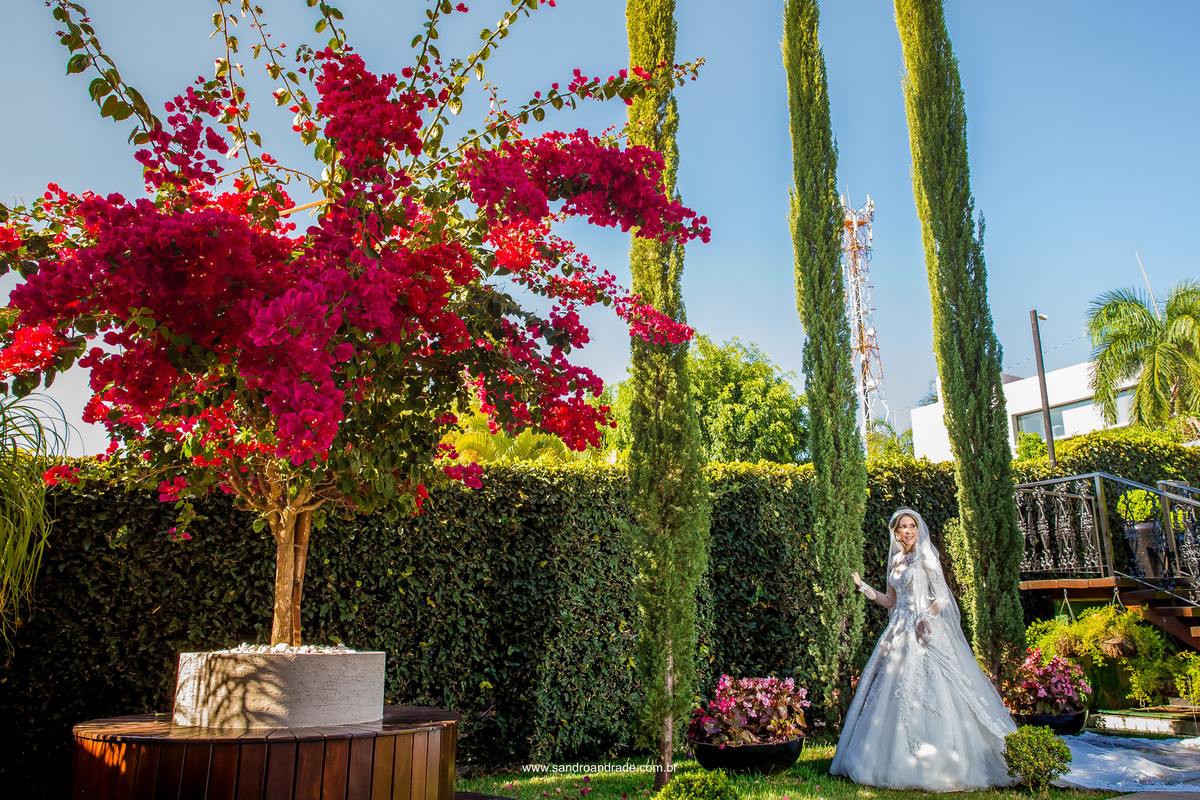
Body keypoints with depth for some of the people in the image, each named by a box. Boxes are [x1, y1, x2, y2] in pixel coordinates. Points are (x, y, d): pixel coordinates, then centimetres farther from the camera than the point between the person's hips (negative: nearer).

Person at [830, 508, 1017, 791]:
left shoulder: (925, 558, -2)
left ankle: (932, 765, -4)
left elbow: (942, 597, -6)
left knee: (924, 693, -11)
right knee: (894, 692, 4)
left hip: (924, 632, -6)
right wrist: (863, 586, 9)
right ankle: (898, 762, 11)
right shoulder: (895, 561, 14)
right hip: (900, 631, 6)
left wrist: (926, 618, -21)